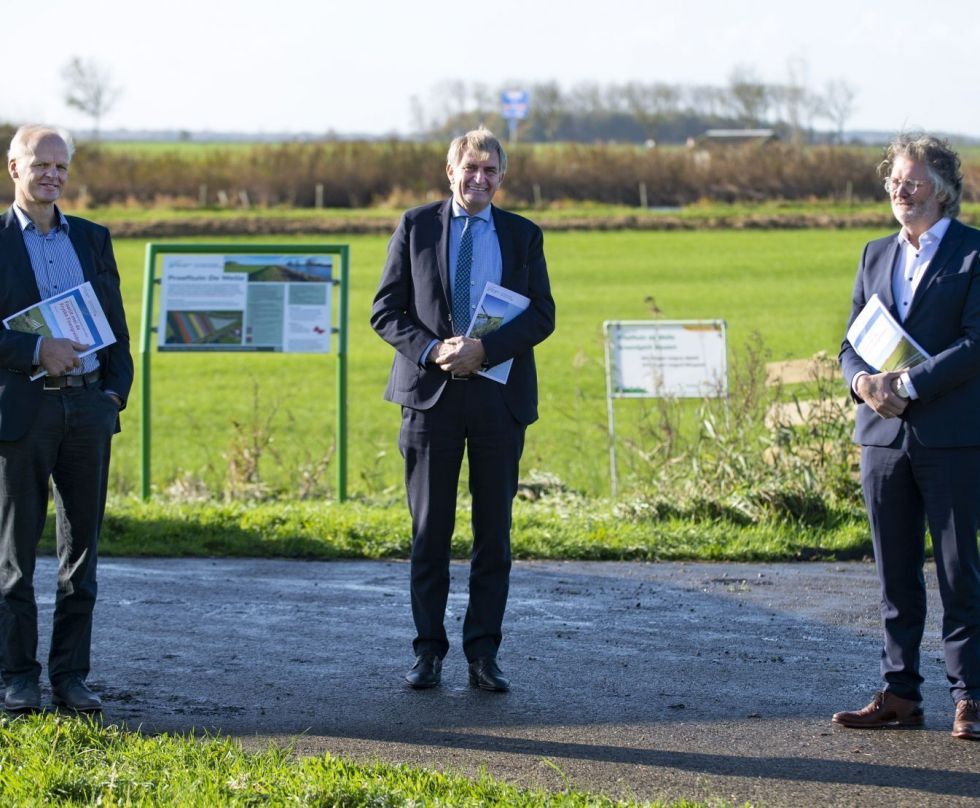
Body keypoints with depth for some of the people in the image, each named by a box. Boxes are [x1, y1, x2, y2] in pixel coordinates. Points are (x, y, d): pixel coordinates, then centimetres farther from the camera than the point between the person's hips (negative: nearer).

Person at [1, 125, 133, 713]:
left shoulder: (92, 239, 14)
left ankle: (71, 676, 10)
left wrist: (117, 390, 2)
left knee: (82, 547, 5)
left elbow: (115, 322, 13)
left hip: (88, 406, 4)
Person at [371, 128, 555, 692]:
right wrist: (432, 350, -14)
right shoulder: (417, 227, 6)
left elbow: (542, 316, 1)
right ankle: (429, 650, 8)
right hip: (431, 392, -1)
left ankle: (484, 654, 8)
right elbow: (386, 311, 3)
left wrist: (484, 349, -15)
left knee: (494, 529, 2)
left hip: (499, 394, 1)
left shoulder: (523, 236, 9)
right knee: (430, 529, 1)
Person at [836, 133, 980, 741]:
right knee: (896, 576, 9)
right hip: (885, 435, 5)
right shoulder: (876, 255, 15)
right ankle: (900, 694, 14)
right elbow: (852, 342, 14)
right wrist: (863, 382, -8)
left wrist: (907, 384, -18)